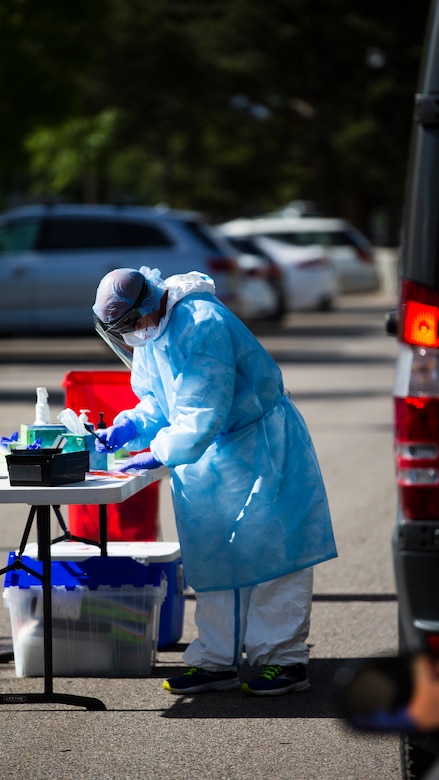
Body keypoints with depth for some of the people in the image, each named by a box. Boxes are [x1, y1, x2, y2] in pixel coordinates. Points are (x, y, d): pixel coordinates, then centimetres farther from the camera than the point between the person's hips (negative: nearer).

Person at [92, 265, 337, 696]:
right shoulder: (149, 337, 1)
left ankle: (284, 659, 3)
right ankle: (217, 660, 17)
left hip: (257, 451, -9)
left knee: (267, 551, -3)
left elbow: (201, 416, -30)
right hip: (205, 457, 9)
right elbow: (158, 404, 10)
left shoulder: (203, 327, -28)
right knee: (212, 559, 10)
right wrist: (127, 428, -8)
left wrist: (157, 454, -24)